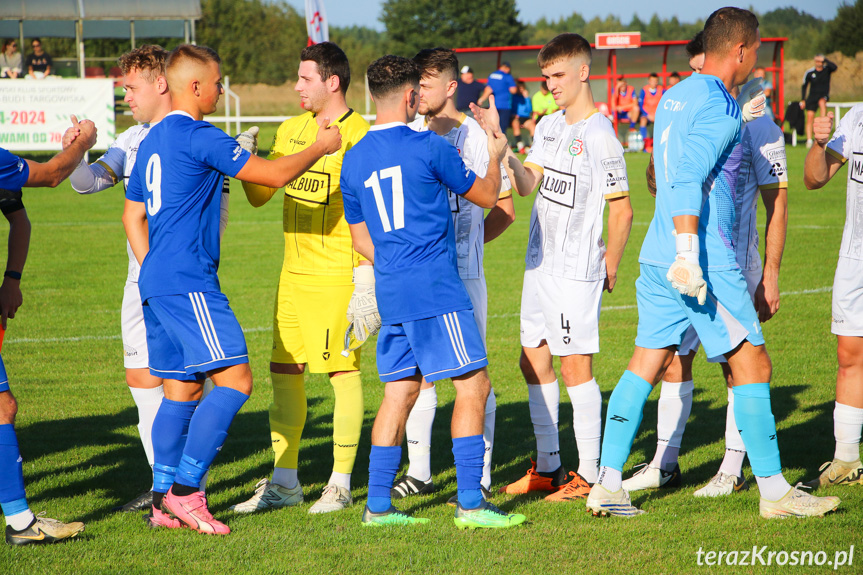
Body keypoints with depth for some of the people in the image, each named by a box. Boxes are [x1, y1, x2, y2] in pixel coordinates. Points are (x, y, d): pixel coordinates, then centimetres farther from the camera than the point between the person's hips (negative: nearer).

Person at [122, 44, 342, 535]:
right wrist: (322, 147, 3)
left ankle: (163, 497, 11)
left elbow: (133, 215, 24)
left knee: (182, 388, 12)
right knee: (234, 379, -10)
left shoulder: (152, 140, 17)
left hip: (157, 284, 10)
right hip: (189, 283, -10)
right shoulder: (199, 136, -12)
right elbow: (275, 175, -12)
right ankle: (185, 490, -12)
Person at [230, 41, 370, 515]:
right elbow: (259, 195, 16)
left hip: (337, 276, -7)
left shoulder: (357, 135, -9)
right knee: (284, 370, 8)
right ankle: (284, 482, 16)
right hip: (293, 273, 8)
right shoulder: (290, 130, 13)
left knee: (343, 371, -2)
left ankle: (340, 484, 5)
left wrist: (366, 271, -18)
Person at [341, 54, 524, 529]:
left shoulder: (354, 160, 9)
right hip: (435, 288, -7)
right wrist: (496, 156, 23)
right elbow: (486, 195, 3)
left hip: (391, 293, 7)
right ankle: (470, 504, -5)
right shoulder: (428, 147, -9)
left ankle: (378, 505, 13)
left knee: (399, 393, 13)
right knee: (473, 386, -2)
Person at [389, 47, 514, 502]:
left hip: (463, 274, -4)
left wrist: (467, 242, 5)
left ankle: (480, 476, 4)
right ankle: (418, 472, 17)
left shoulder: (478, 137, -3)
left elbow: (504, 208, 5)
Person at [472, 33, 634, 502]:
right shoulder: (548, 126, 11)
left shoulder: (599, 136, -13)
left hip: (577, 271, -8)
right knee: (533, 362, 11)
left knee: (576, 366, -5)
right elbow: (528, 185, 6)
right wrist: (511, 160, -12)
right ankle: (547, 467, 21)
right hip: (539, 264, 8)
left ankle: (589, 474, 2)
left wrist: (609, 267, -9)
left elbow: (622, 210, -12)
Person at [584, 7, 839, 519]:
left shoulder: (674, 97, 15)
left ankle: (608, 485, 5)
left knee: (646, 364, 8)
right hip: (708, 262, -9)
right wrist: (688, 255, -26)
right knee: (753, 365, 0)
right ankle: (775, 493, 5)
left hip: (658, 257, 9)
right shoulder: (721, 107, -12)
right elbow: (687, 180, -22)